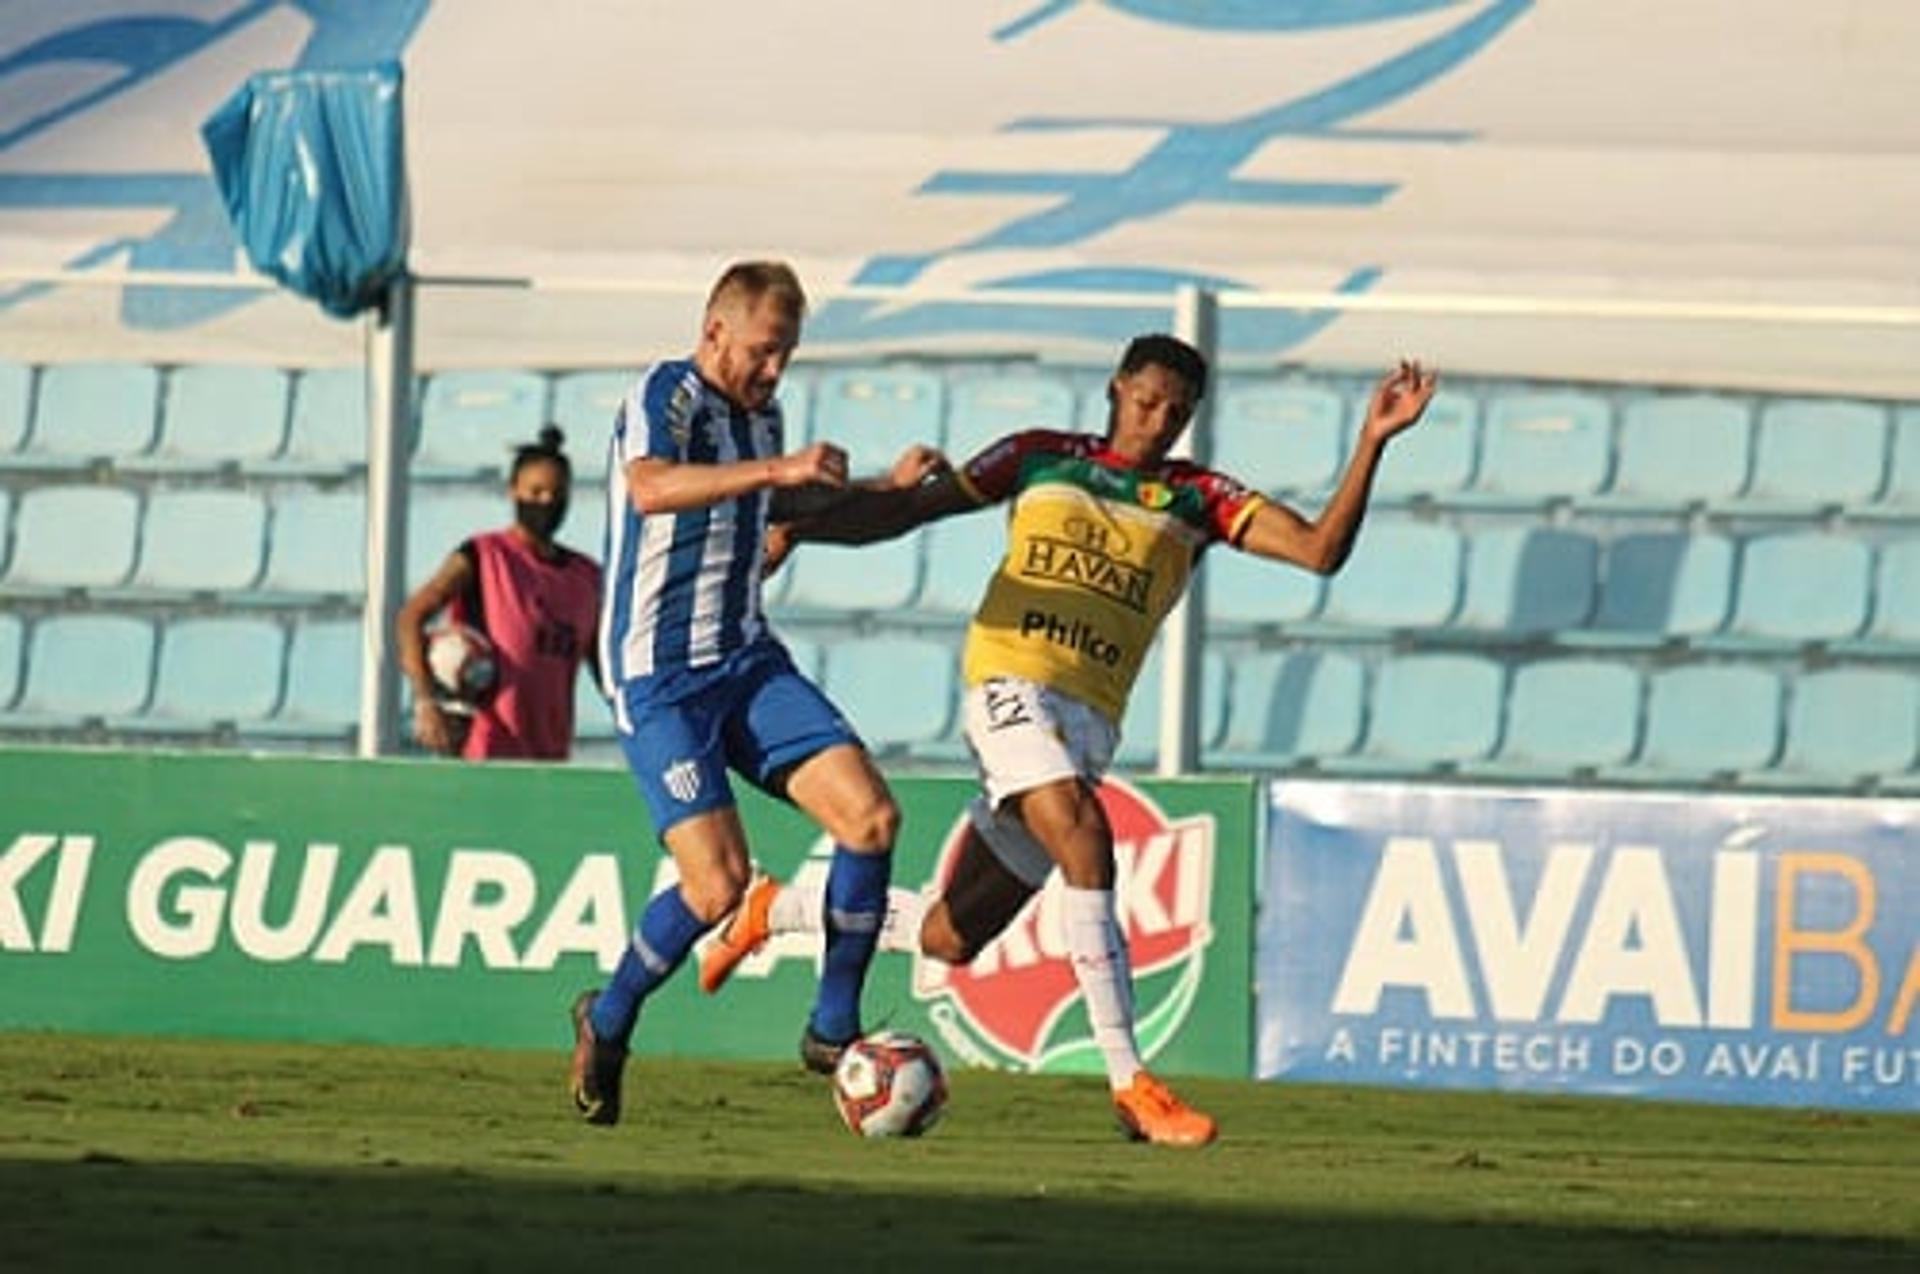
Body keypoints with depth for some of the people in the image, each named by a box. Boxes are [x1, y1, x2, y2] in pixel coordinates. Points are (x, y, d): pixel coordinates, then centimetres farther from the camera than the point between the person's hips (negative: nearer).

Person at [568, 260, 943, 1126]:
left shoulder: (760, 416, 14)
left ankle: (832, 1030, 1)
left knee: (871, 816, -11)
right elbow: (649, 490, -33)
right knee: (718, 882, -16)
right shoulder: (665, 395, -10)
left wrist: (889, 490, 26)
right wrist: (775, 468, -42)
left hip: (748, 663, 7)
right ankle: (607, 1024, 9)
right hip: (660, 677, -7)